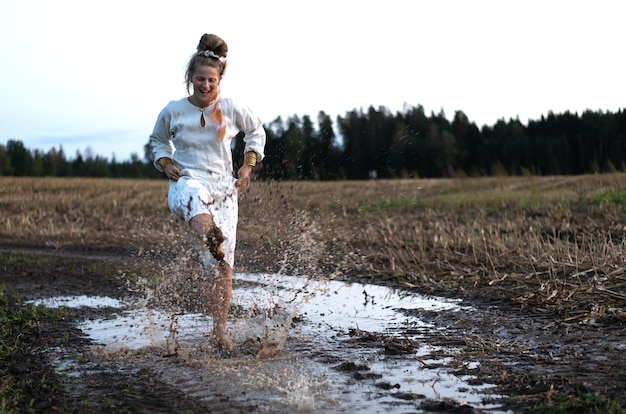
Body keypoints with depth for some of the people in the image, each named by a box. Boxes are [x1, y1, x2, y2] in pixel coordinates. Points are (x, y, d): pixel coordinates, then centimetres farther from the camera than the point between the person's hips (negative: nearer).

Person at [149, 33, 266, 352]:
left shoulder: (232, 110, 3)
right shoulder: (173, 111, 3)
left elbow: (256, 131, 21)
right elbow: (158, 141, 22)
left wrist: (247, 166, 9)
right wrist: (165, 163, 2)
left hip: (223, 188, 1)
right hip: (185, 183, -1)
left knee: (223, 266, -4)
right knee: (194, 192, -43)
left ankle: (219, 332, 7)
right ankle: (208, 235, -74)